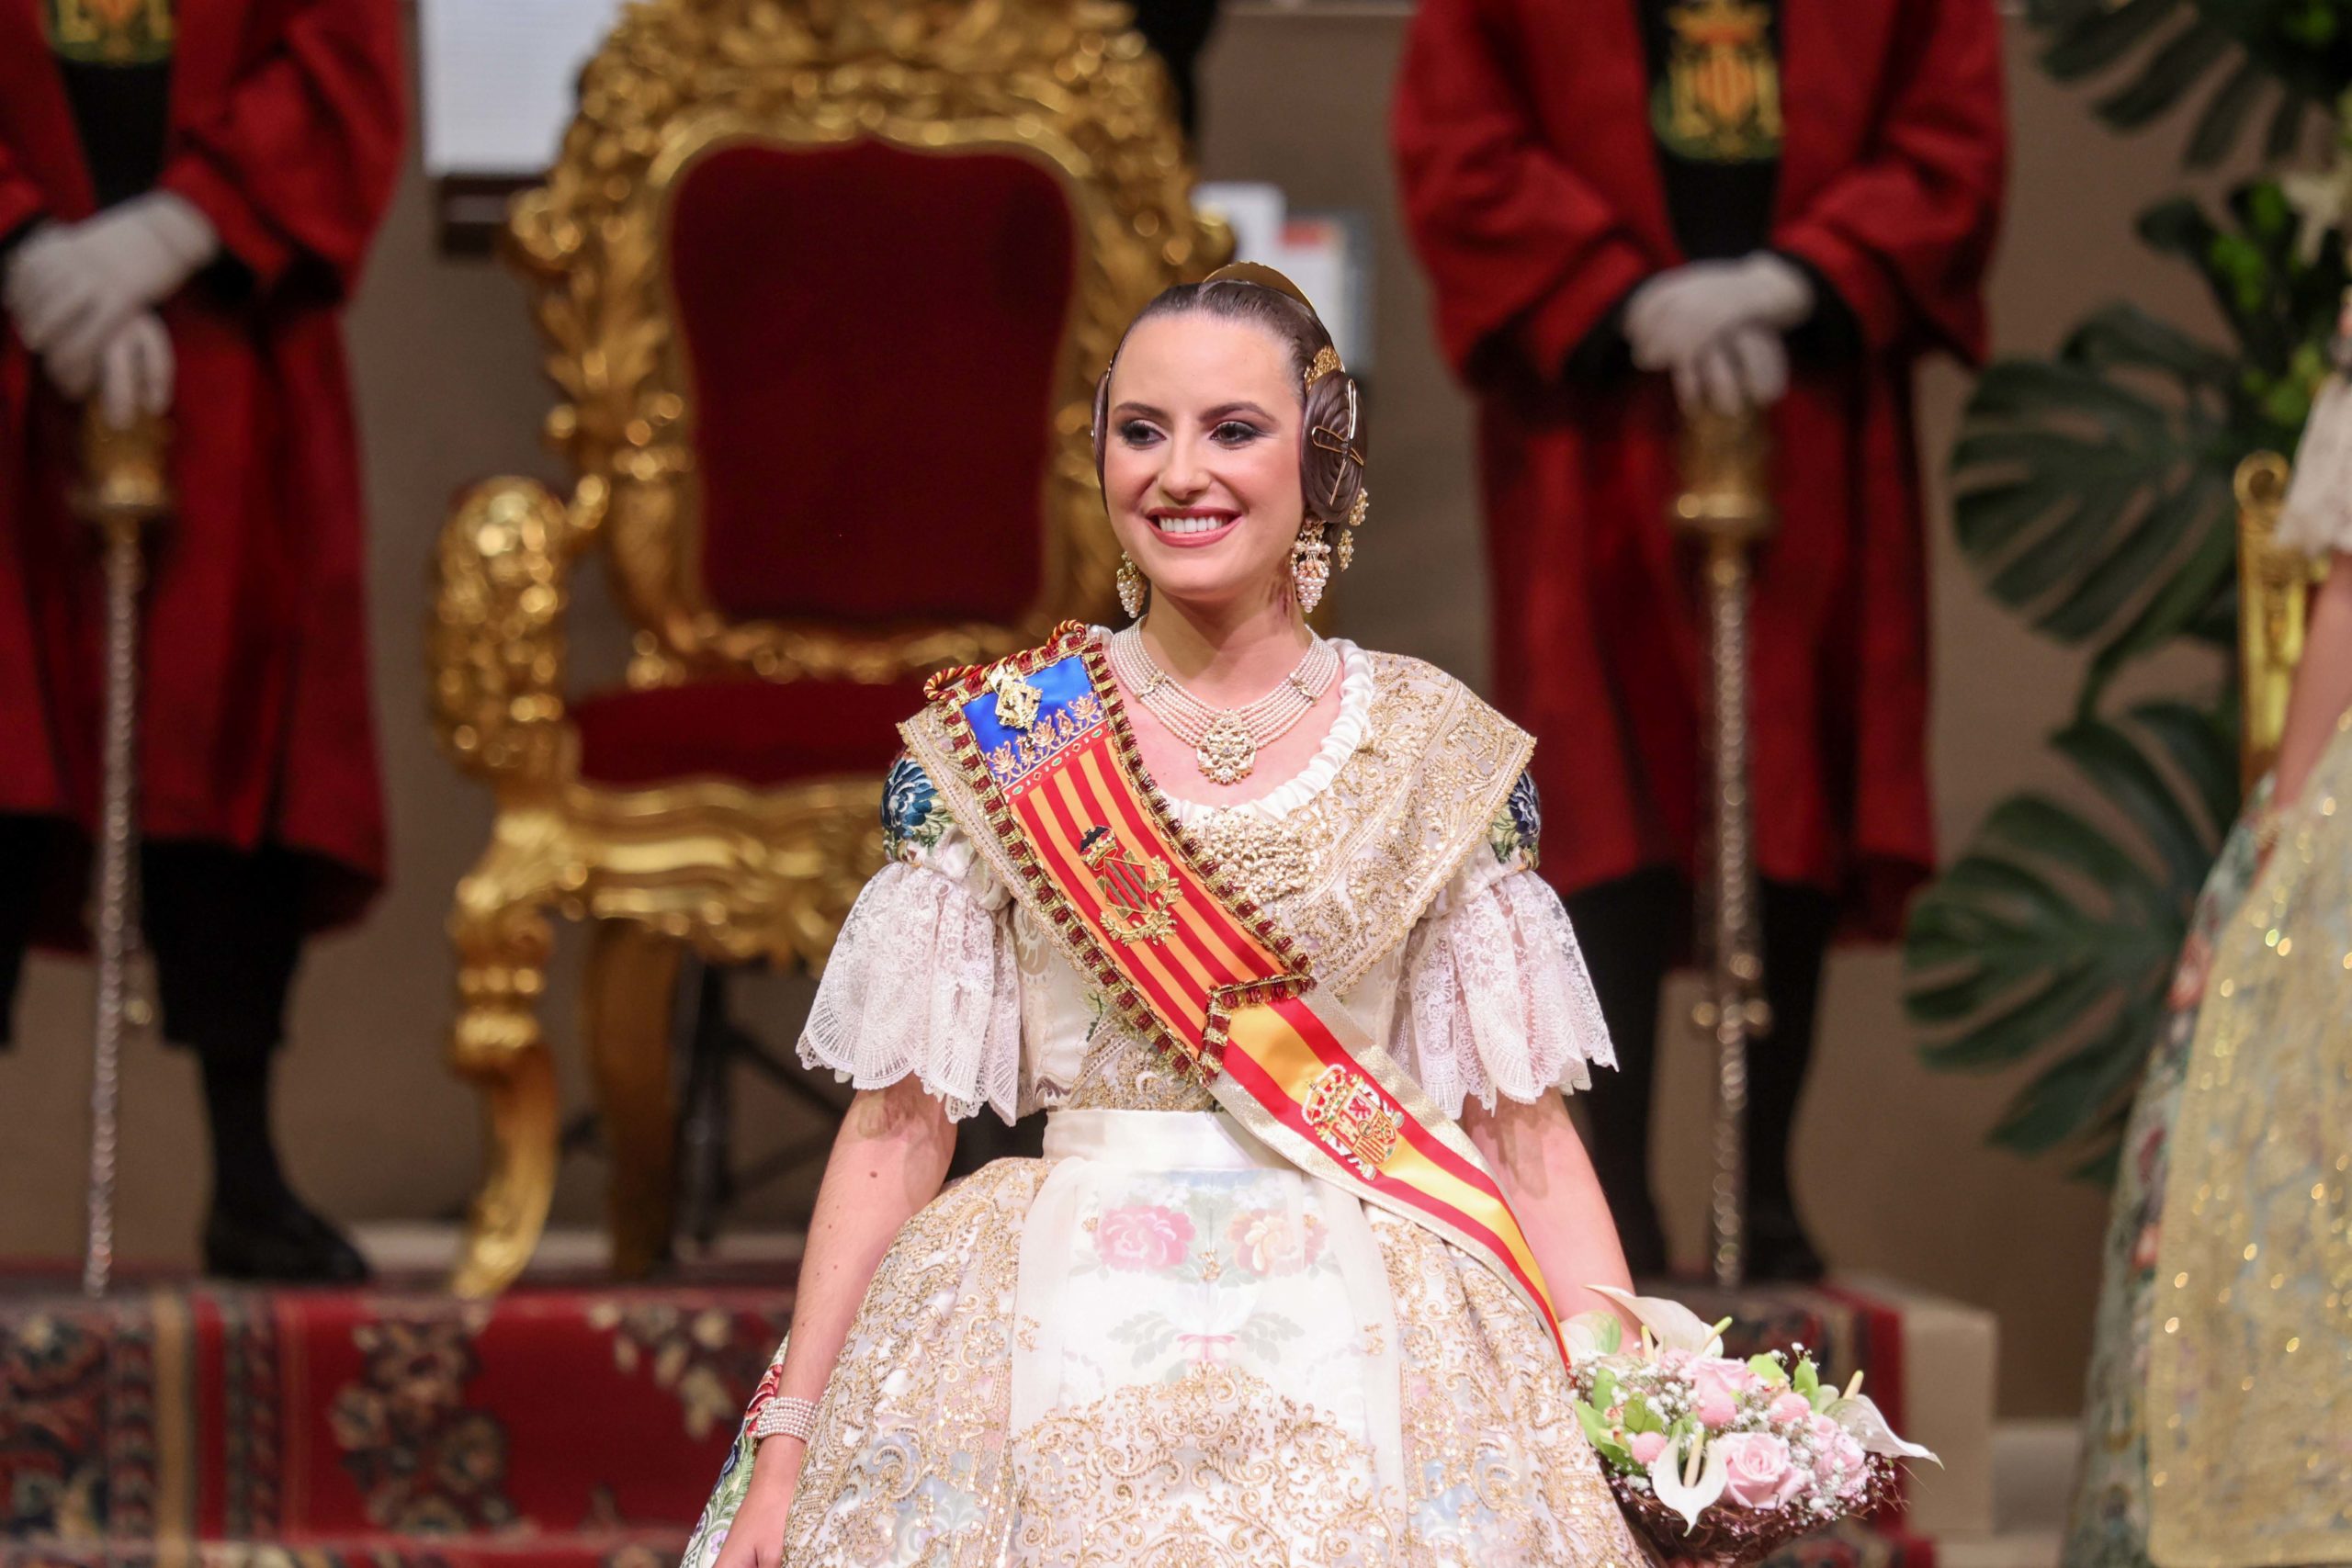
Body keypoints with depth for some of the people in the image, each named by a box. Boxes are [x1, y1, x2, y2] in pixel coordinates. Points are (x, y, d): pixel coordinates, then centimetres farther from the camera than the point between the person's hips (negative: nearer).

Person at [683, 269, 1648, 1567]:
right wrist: (786, 1439, -3)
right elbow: (900, 1120, 3)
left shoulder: (1440, 752, 5)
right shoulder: (994, 743, 4)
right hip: (1060, 1348, 0)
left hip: (1358, 1351, 0)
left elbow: (1523, 1128, 5)